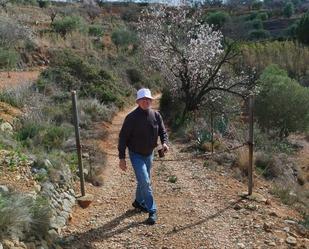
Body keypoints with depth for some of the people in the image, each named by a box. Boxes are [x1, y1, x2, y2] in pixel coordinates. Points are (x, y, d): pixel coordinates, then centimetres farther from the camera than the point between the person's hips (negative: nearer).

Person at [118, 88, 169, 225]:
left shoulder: (156, 115, -5)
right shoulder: (132, 117, -19)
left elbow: (162, 131, 4)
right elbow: (123, 137, -15)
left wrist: (164, 142, -18)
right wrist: (122, 158, -16)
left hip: (149, 154, 6)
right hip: (136, 154, -5)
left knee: (145, 180, 19)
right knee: (144, 181, -12)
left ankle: (138, 202, 42)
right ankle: (152, 211, -2)